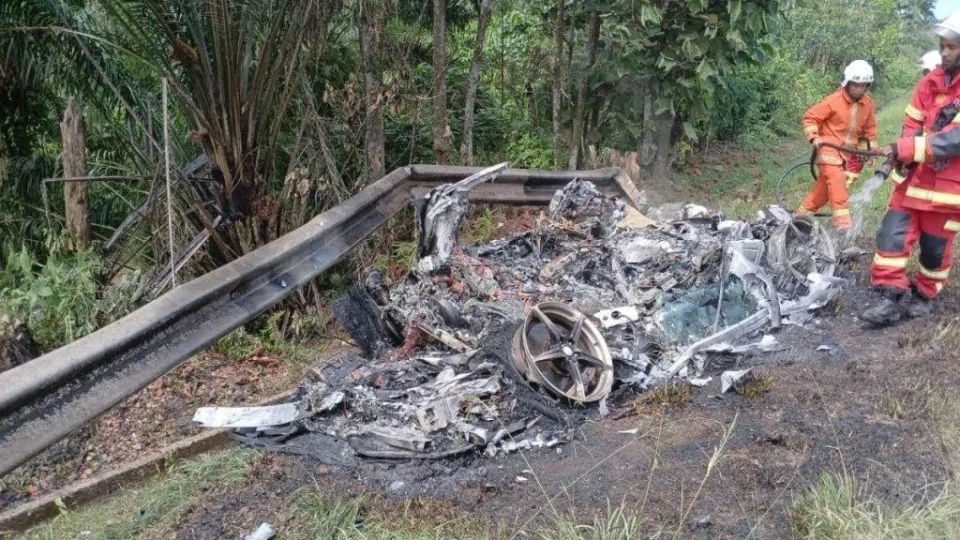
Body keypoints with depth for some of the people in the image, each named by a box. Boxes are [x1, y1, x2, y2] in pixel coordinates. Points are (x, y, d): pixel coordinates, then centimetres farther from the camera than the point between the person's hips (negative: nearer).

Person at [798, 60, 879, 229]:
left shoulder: (868, 103, 2)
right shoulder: (834, 101, -15)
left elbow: (870, 127, 17)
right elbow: (810, 117, -11)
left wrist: (871, 149, 17)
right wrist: (814, 138, -22)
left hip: (848, 150, 6)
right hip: (829, 146, -6)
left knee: (825, 184, 10)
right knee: (836, 182, -19)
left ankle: (804, 212, 23)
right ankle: (843, 221, -19)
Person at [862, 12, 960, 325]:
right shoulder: (932, 81, 6)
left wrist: (907, 148, -27)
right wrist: (903, 157, -11)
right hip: (913, 177, 5)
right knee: (893, 235, -1)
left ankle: (925, 296, 30)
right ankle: (889, 298, 6)